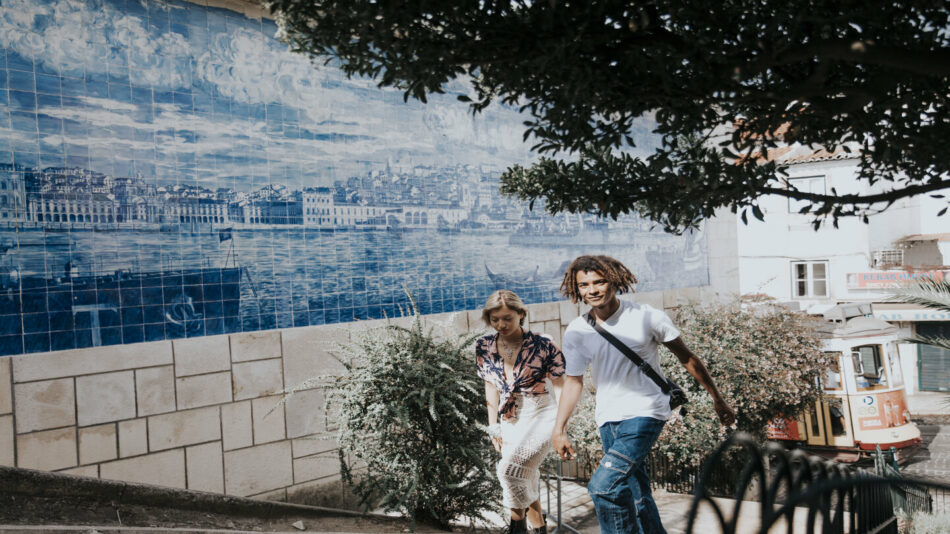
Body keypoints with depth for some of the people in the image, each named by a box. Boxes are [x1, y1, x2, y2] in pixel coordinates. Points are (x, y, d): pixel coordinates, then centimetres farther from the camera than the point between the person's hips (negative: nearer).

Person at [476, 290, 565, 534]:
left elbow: (560, 386, -4)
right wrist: (494, 427, 7)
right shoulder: (484, 347, 1)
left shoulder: (543, 346, -11)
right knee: (525, 477, 9)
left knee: (509, 468, -20)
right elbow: (491, 387, 9)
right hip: (510, 420, 5)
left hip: (541, 415, -5)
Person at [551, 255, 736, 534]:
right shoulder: (576, 332, -1)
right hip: (608, 418, 5)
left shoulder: (647, 317, -10)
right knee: (635, 495, 12)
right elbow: (573, 381, 7)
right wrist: (559, 430, 2)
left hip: (645, 412, -4)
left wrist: (718, 399, 6)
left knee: (603, 486, -19)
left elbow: (687, 358, 0)